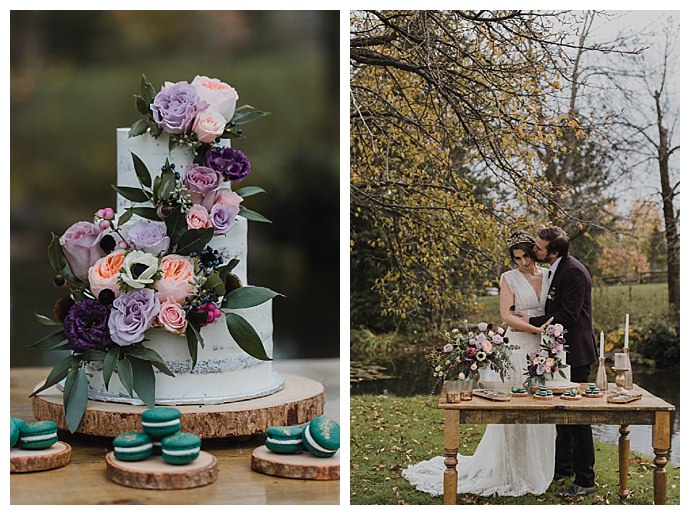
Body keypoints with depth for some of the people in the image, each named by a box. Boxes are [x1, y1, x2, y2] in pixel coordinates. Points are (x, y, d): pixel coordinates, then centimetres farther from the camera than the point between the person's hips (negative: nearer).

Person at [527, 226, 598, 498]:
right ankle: (563, 467, 33)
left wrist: (532, 321, -16)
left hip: (575, 352, -10)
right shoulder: (555, 269, 9)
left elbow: (567, 317, -23)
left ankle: (585, 480, 5)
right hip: (561, 352, 10)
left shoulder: (574, 272, -21)